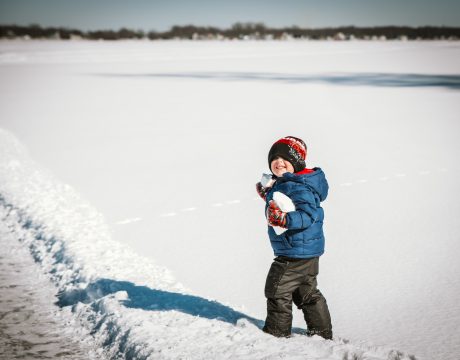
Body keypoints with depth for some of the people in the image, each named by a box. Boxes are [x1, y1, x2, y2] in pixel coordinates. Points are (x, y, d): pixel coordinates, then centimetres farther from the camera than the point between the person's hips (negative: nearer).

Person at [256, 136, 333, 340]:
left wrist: (284, 219, -46)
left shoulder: (298, 187, -23)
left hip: (296, 251, -11)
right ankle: (322, 332, 33)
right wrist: (269, 196, 23)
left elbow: (309, 214, -33)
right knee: (307, 292, 21)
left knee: (277, 289, -1)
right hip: (308, 250, 11)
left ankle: (276, 332, 13)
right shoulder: (283, 184, 10)